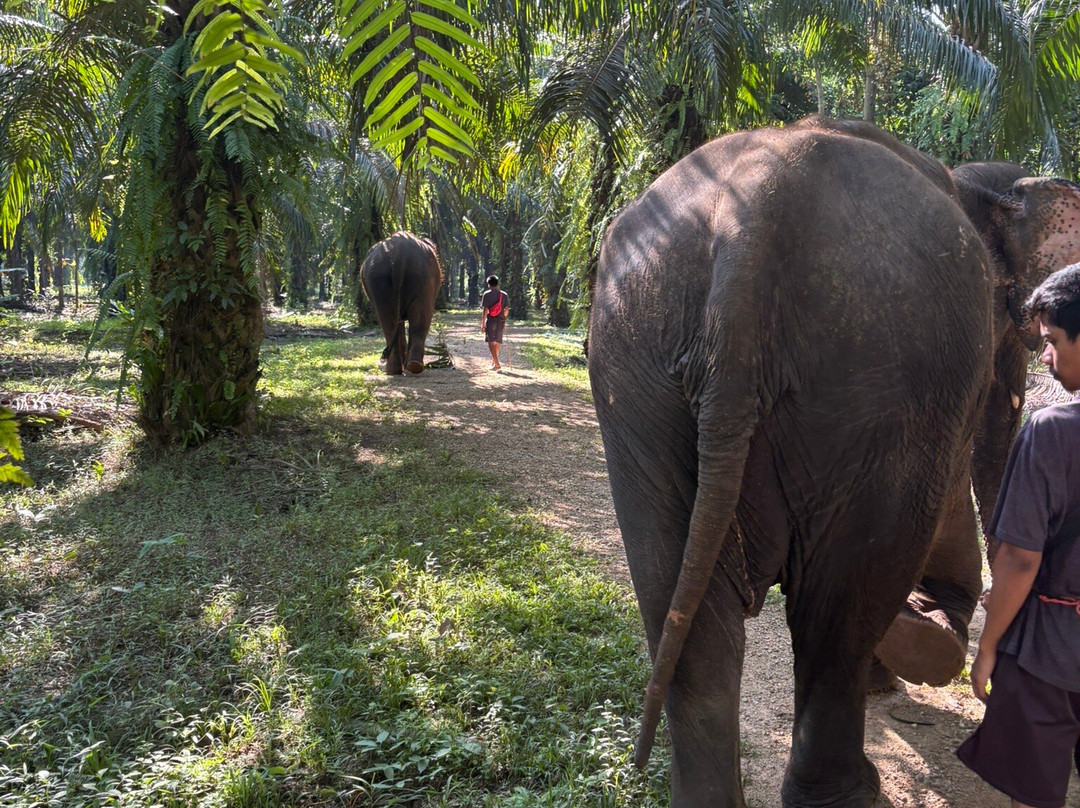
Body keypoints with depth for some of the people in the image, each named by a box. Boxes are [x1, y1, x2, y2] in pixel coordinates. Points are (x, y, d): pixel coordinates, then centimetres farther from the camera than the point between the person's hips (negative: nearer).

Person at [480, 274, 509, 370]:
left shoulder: (487, 294, -5)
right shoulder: (504, 295, 7)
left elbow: (485, 309, -9)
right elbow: (507, 309, 6)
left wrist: (482, 322, -7)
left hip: (490, 320, -4)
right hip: (501, 320, 4)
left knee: (491, 342, -3)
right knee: (497, 342, 15)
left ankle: (497, 364, -15)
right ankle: (494, 361, 28)